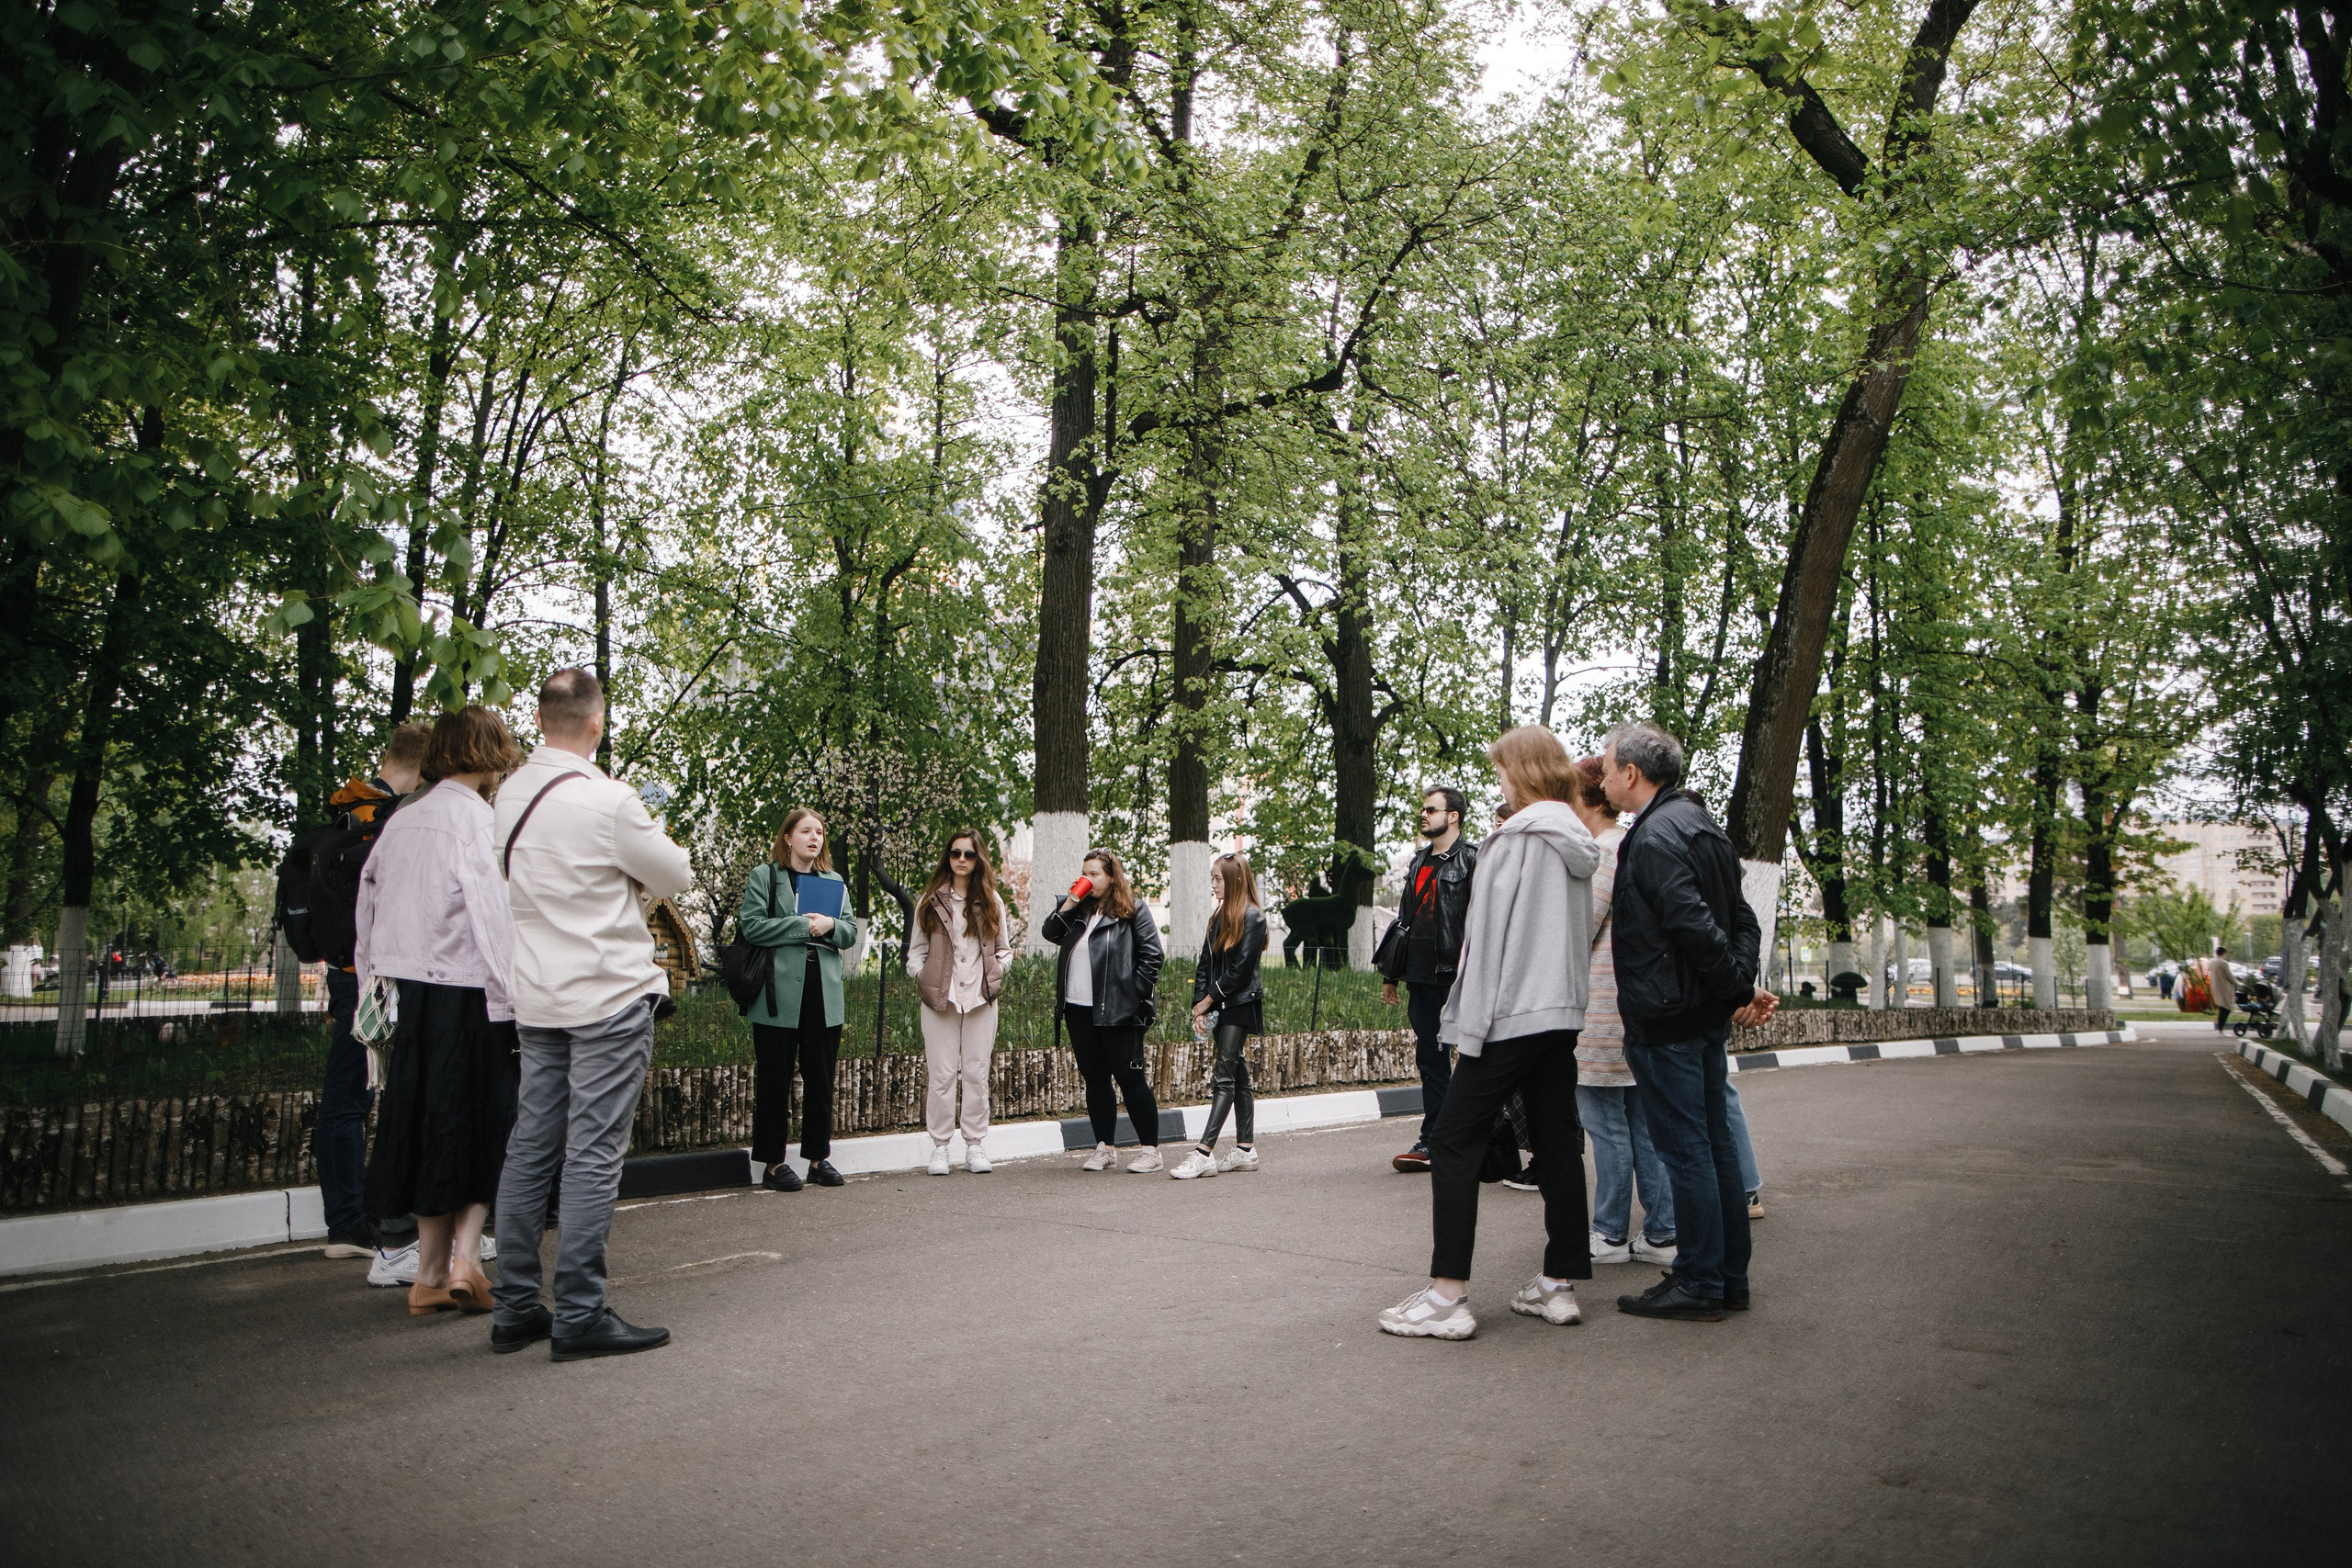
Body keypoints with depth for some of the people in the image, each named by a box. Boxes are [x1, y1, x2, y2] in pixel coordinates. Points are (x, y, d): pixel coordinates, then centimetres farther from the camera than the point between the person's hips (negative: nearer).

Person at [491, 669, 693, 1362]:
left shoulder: (511, 796, 4)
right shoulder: (606, 800, -17)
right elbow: (675, 876, -6)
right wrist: (647, 836, 13)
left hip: (538, 998, 7)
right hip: (609, 994, -7)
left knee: (531, 1149, 11)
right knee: (593, 1155, -3)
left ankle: (516, 1308, 19)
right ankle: (579, 1316, 2)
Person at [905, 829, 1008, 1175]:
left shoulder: (991, 902, 12)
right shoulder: (931, 901, 8)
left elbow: (1004, 949, 16)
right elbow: (916, 950, 9)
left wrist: (1000, 967, -2)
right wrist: (922, 976, -8)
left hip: (981, 999, 1)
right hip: (939, 998, -1)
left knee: (977, 1074, 3)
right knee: (941, 1074, -2)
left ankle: (976, 1147, 11)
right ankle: (940, 1148, 7)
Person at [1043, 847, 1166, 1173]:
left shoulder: (1133, 909, -1)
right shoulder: (1078, 909, 15)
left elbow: (1152, 955, -4)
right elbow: (1049, 933, 6)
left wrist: (1134, 994, -9)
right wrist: (1068, 905, -4)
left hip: (1118, 1011, -6)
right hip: (1078, 1009, 6)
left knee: (1130, 1079, -3)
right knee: (1095, 1079, 10)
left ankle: (1150, 1150, 4)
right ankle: (1105, 1148, 19)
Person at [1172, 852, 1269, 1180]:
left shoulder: (1252, 917, -10)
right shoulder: (1219, 917, 15)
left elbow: (1240, 969, -15)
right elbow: (1204, 965, 12)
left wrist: (1208, 1000, -9)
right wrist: (1199, 1005, 1)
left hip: (1241, 1005, -8)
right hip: (1219, 1007, 8)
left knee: (1225, 1077, -11)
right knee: (1238, 1077, 10)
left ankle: (1204, 1153, -16)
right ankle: (1246, 1150, 14)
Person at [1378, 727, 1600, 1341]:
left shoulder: (1515, 837, -12)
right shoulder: (1578, 842, 14)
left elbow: (1492, 931, -15)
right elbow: (1581, 932, 17)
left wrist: (1474, 1021, -14)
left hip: (1513, 1013, -9)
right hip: (1562, 1013, 9)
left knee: (1454, 1140, -4)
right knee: (1557, 1142, 11)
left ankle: (1447, 1295, -6)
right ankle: (1559, 1284, 16)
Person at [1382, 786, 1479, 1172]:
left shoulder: (1472, 859, -5)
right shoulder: (1419, 862, 19)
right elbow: (1404, 920, 22)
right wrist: (1392, 975, 20)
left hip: (1455, 977, -7)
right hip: (1422, 979, 7)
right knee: (1431, 1060, 9)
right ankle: (1432, 1143, 13)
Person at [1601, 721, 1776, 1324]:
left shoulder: (1653, 838, -17)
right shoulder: (1700, 825, 14)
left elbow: (1696, 927, -24)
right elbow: (1743, 919, 14)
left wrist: (1740, 988, -12)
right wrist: (1742, 986, 5)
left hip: (1665, 1020, -10)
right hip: (1707, 1016, 10)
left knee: (1685, 1150, -2)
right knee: (1714, 1144, 14)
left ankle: (1698, 1285, 6)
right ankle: (1730, 1278, 23)